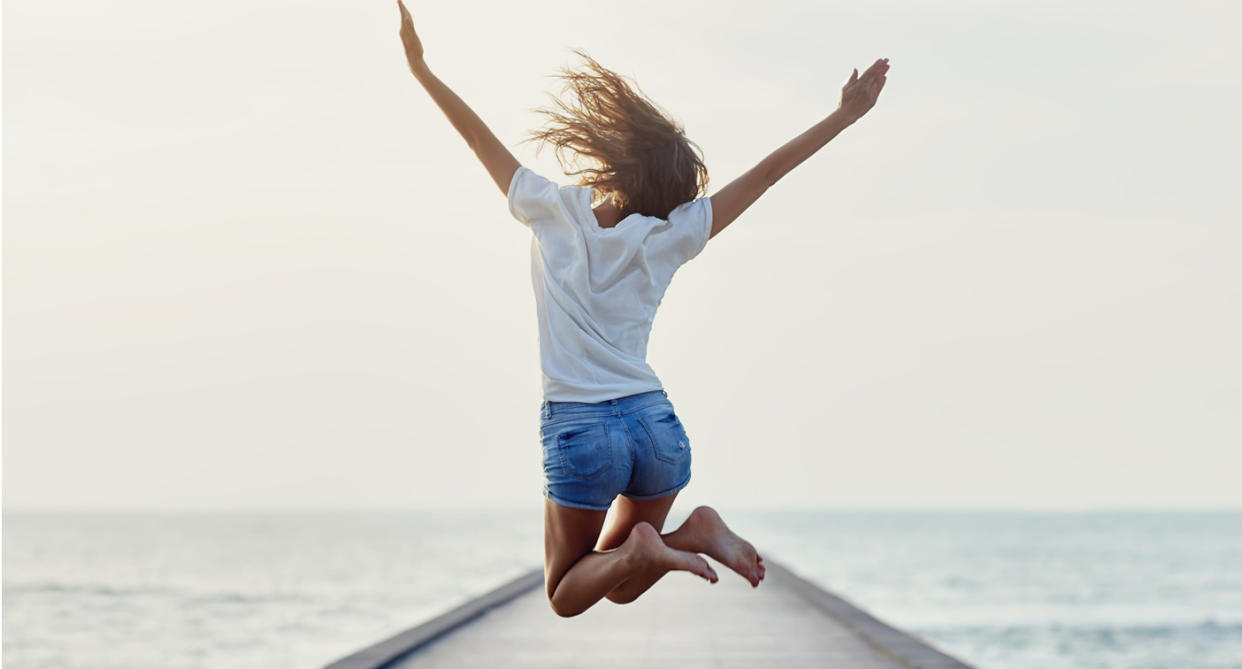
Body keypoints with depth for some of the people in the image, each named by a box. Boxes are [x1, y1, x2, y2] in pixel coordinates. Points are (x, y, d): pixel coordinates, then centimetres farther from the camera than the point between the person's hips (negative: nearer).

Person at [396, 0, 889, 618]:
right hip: (657, 426, 3)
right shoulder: (668, 238, 0)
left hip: (578, 430, -3)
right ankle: (692, 532, -9)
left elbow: (478, 136, 5)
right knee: (619, 588, 21)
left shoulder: (553, 212, -3)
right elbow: (766, 173, 3)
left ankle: (638, 548, -19)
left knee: (567, 597, 13)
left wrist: (420, 67, 15)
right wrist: (844, 116, 10)